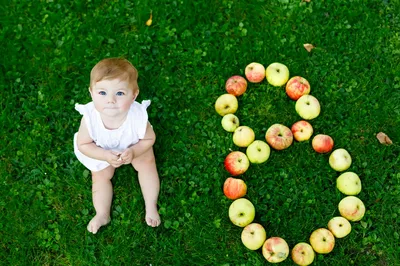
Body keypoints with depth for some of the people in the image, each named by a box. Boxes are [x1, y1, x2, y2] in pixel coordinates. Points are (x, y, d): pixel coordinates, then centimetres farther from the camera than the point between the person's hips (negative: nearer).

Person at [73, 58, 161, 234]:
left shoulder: (138, 116, -42)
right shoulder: (90, 118, -42)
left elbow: (149, 139, -20)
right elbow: (83, 144, -23)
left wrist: (133, 152, -38)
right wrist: (106, 156, -38)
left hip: (135, 147, 0)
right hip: (103, 151, 0)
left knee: (146, 164, -6)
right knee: (100, 176, 0)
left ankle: (151, 206, 12)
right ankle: (102, 215, 16)